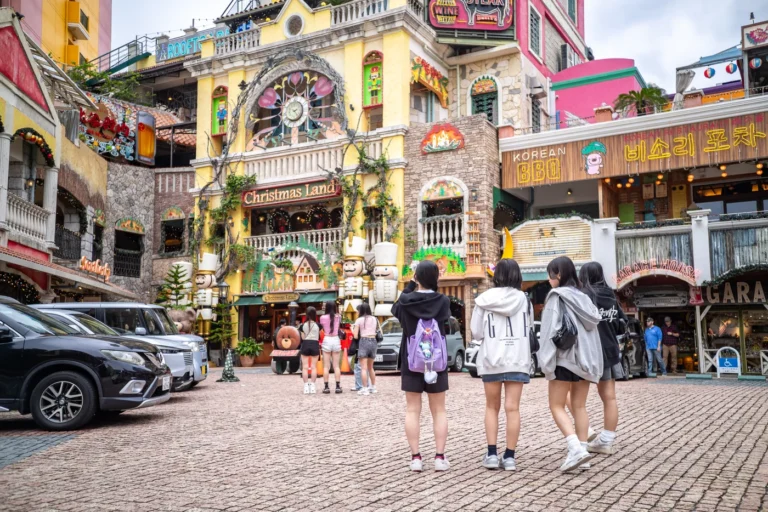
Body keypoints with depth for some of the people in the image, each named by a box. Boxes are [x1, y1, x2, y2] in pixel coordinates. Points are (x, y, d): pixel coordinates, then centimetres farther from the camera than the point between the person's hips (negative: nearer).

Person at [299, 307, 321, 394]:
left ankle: (306, 387, 1)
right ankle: (312, 386, 4)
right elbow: (319, 337, -1)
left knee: (305, 367, 4)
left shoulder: (303, 325, -1)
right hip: (315, 345, 0)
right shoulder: (318, 325, -4)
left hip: (305, 345, 0)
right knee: (313, 367, 5)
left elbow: (303, 337, 0)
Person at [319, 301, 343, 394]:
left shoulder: (323, 318, -6)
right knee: (336, 366, 6)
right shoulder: (338, 317, 0)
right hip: (336, 340, 2)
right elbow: (339, 326, 8)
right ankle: (338, 387, 5)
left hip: (327, 340, -2)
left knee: (326, 366, 3)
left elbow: (322, 328, -1)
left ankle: (326, 387, 1)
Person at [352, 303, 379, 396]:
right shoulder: (374, 319, 12)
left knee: (364, 368, -5)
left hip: (364, 341, -5)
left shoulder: (359, 320, -2)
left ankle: (365, 389, -10)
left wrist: (352, 329, 14)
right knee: (370, 367, 18)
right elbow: (376, 332, 11)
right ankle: (373, 387, 23)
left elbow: (356, 336, -4)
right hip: (373, 341, 5)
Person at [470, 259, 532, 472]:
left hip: (491, 360, 0)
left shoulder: (485, 299, -5)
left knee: (492, 407, 13)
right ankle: (509, 457, 3)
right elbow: (530, 329, 10)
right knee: (512, 408, 3)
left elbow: (476, 332, 0)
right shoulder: (524, 300, -1)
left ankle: (492, 454, 8)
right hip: (517, 360, 0)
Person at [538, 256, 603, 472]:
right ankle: (581, 450, 9)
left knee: (557, 406, 0)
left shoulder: (557, 296, -9)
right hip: (585, 357, 7)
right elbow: (592, 325, 12)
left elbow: (551, 329, -15)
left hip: (564, 358, -7)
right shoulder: (583, 297, 12)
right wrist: (589, 357, 15)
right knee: (579, 406, 10)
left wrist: (546, 359, -12)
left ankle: (576, 449, -15)